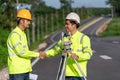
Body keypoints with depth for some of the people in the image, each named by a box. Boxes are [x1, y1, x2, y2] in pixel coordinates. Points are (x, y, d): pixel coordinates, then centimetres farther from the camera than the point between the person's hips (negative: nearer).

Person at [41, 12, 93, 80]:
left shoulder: (84, 38, -6)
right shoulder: (65, 38, 11)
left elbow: (88, 54, -14)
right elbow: (56, 49, 13)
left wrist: (78, 56, -32)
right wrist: (46, 53, -4)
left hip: (79, 74, -5)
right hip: (68, 74, 5)